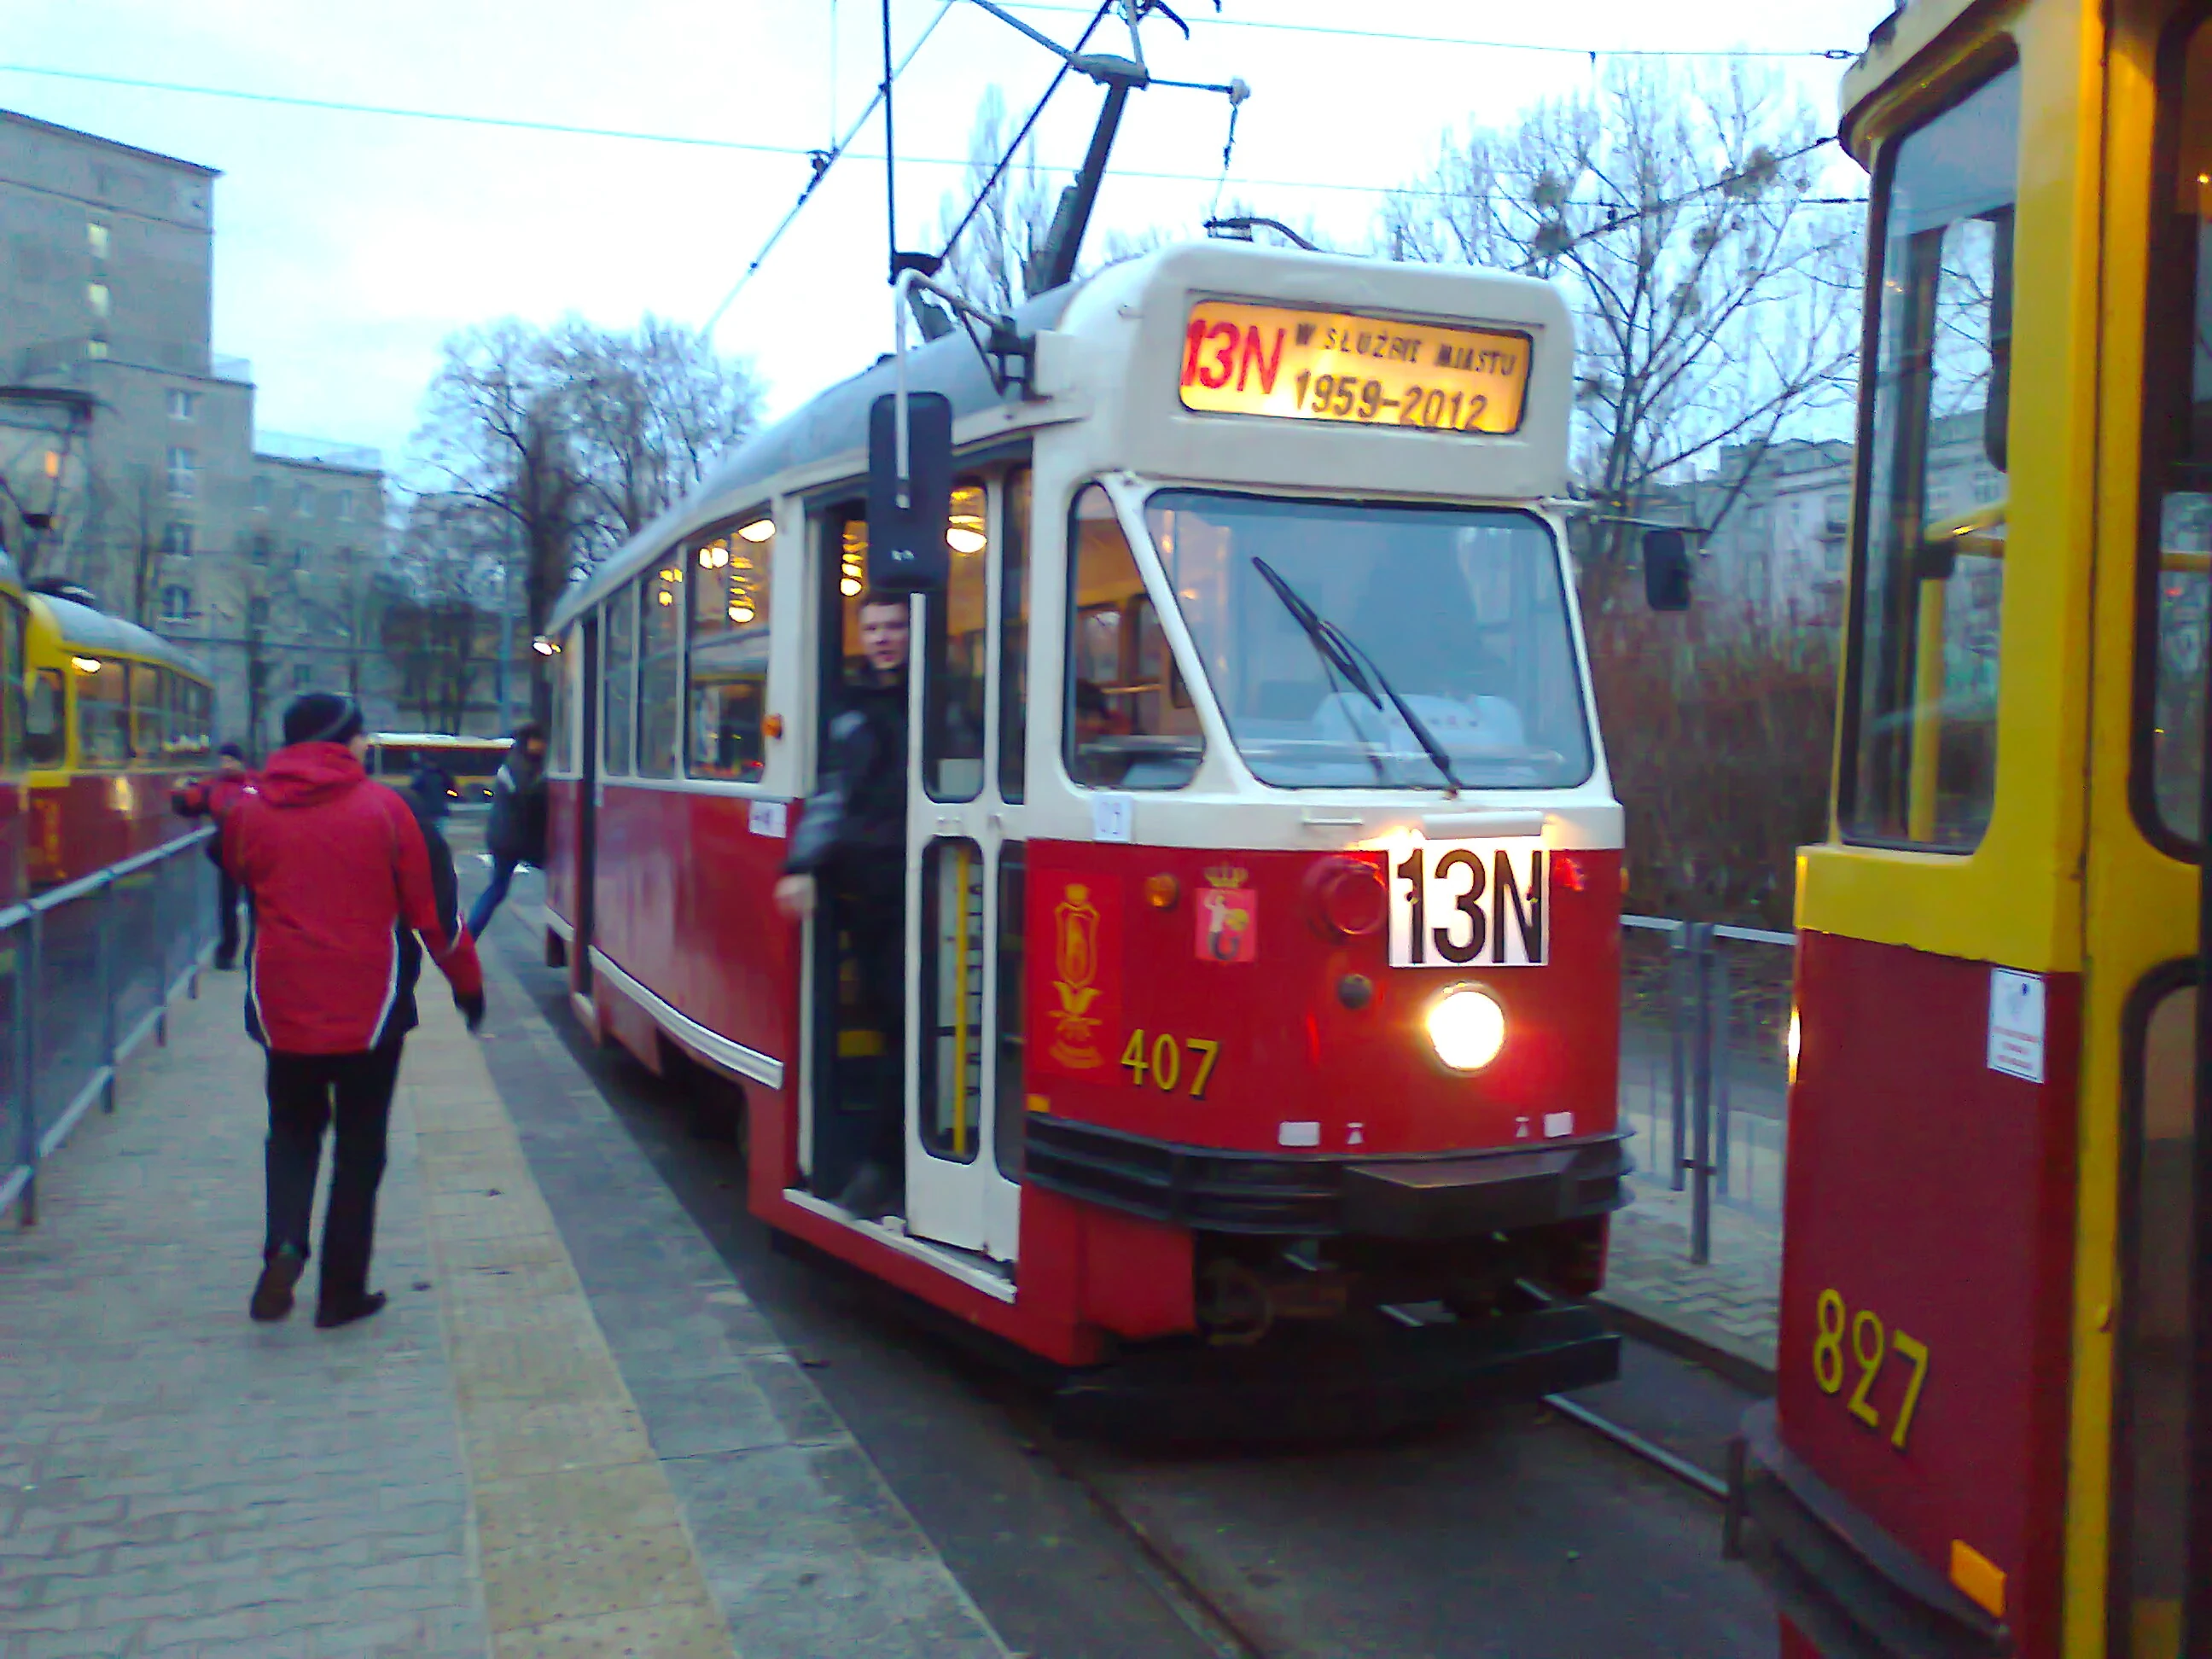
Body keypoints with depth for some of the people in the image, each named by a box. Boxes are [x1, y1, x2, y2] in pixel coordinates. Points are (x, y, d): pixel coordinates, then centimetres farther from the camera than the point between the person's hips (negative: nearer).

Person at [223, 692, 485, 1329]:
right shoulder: (381, 807, -7)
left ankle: (283, 1246, -2)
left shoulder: (250, 810, -2)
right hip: (369, 1007, -2)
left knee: (293, 1130, 22)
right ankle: (342, 1293, 14)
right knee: (360, 1147, 12)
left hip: (282, 1007, 2)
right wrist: (467, 980, 7)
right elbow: (430, 906, -5)